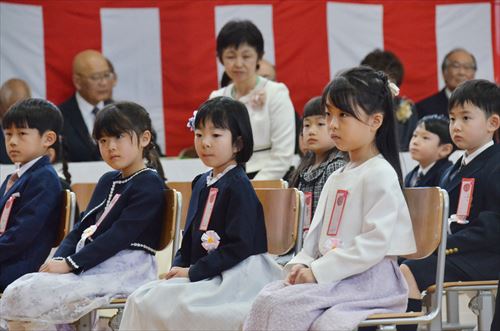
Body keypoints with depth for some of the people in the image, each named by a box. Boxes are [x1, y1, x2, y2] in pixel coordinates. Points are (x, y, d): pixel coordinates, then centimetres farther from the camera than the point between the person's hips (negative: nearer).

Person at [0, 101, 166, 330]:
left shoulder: (150, 185, -6)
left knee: (32, 294, -25)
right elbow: (82, 227, 20)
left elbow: (120, 236, -15)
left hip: (123, 269, -8)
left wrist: (69, 264, -19)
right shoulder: (108, 182, 23)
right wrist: (59, 259, -1)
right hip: (89, 264, 8)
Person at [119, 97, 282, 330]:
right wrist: (178, 267, 1)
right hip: (200, 275, 8)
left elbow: (239, 247, -18)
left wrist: (193, 272, -17)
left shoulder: (238, 187, -11)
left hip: (235, 276, -8)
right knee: (141, 299, -5)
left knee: (168, 303, -23)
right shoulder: (201, 184, 15)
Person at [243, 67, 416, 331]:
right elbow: (317, 233, 21)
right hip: (329, 275, 8)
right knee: (268, 297, -15)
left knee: (281, 305, -25)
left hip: (368, 278, -8)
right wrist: (301, 265, 0)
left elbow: (374, 245, -18)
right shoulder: (336, 178, 20)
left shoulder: (380, 175, -9)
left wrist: (318, 271, -19)